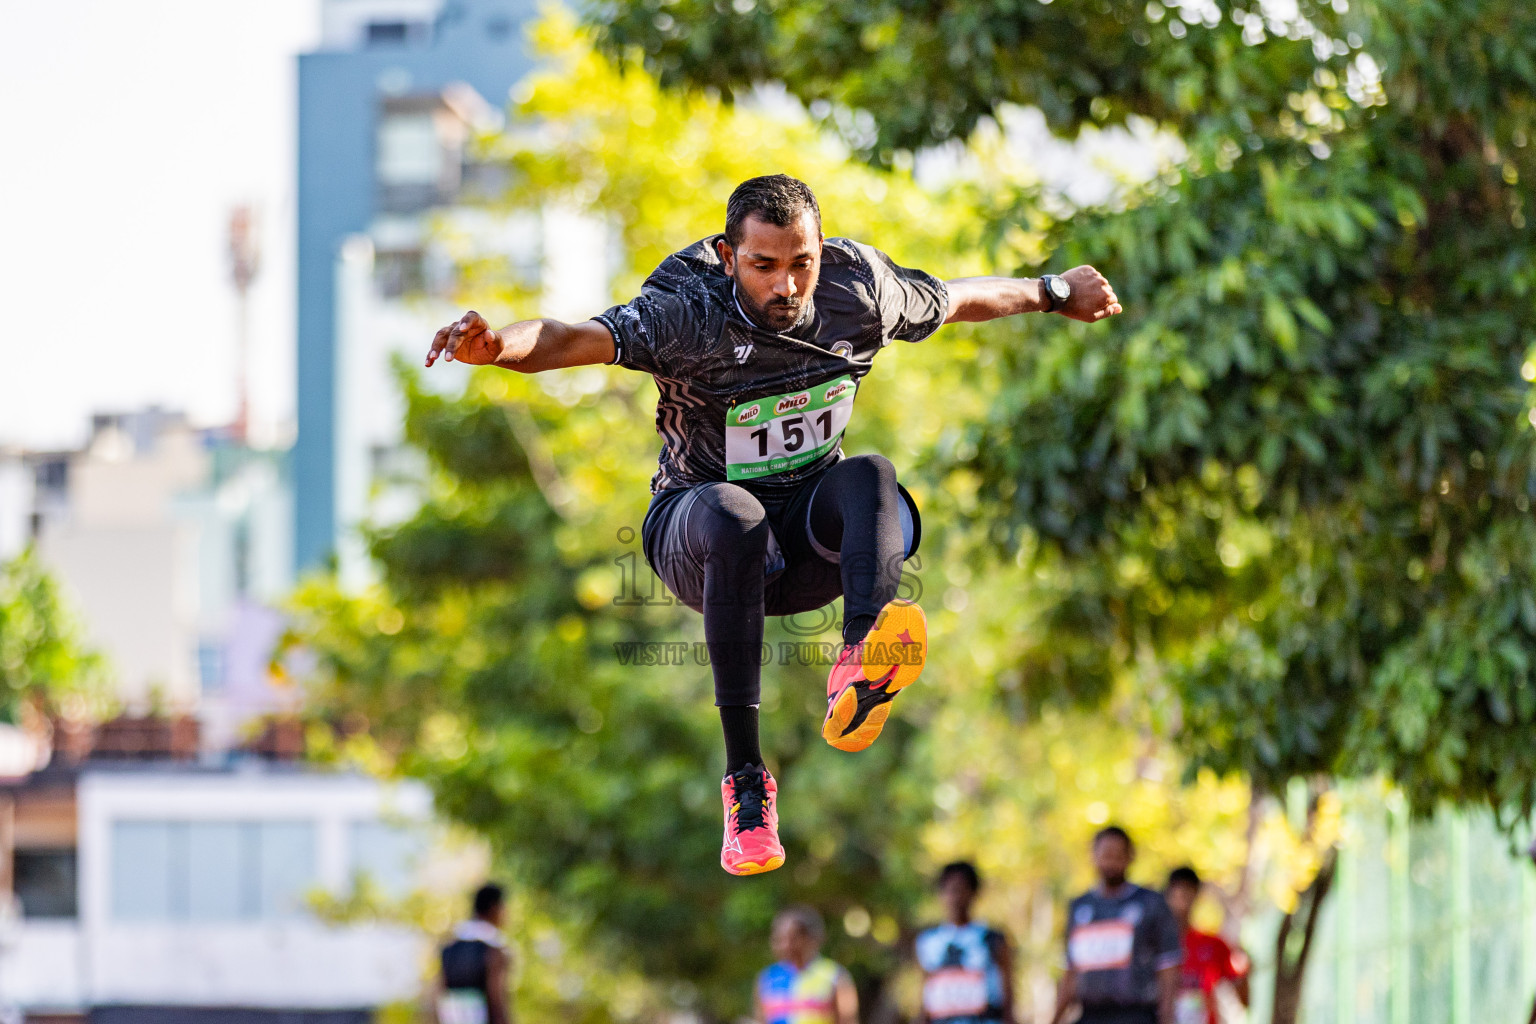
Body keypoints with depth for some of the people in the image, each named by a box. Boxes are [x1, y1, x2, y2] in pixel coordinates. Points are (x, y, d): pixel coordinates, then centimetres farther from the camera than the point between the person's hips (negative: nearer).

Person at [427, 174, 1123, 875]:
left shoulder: (859, 288, -6)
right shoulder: (689, 316, -20)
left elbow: (957, 299, 14)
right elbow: (580, 340, -37)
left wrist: (1055, 294, 28)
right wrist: (495, 344, -57)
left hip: (811, 537, 3)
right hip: (696, 531, -3)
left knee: (872, 476, -29)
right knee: (734, 514, -39)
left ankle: (860, 663, -56)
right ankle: (744, 778, -40)